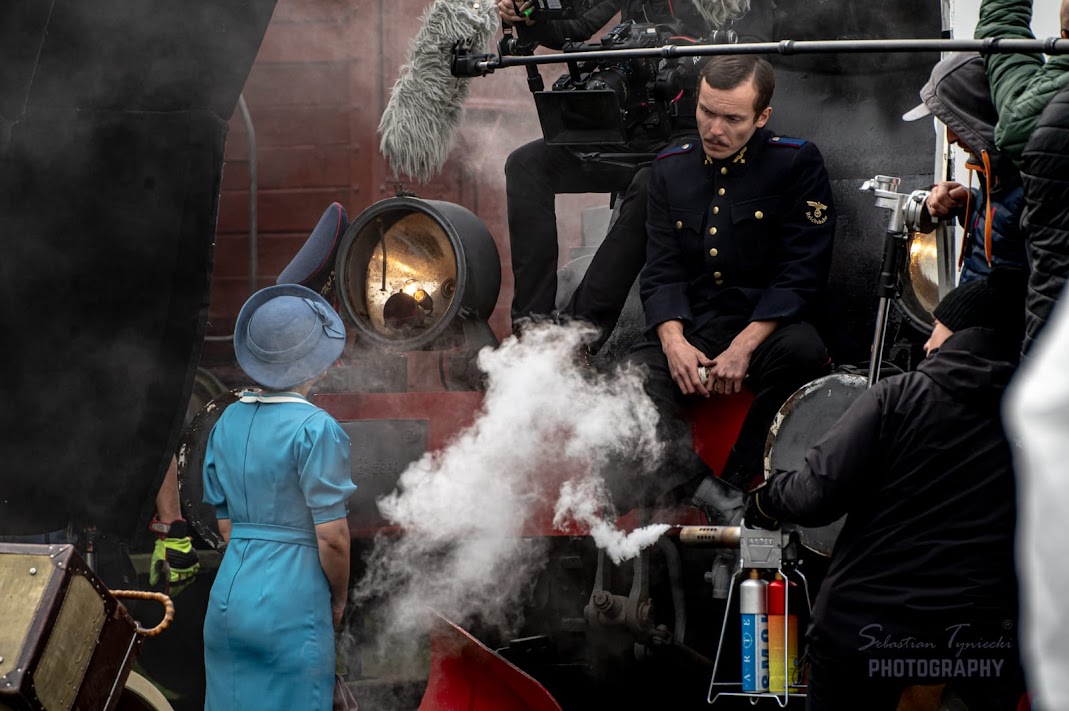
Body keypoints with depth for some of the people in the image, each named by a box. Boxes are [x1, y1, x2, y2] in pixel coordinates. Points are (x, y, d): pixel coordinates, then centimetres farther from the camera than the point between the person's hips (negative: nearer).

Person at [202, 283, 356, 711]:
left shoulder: (228, 423, 8)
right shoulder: (316, 429, -12)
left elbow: (226, 527, 13)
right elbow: (331, 537, -12)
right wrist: (338, 599, 3)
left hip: (229, 596, 7)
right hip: (291, 610, -7)